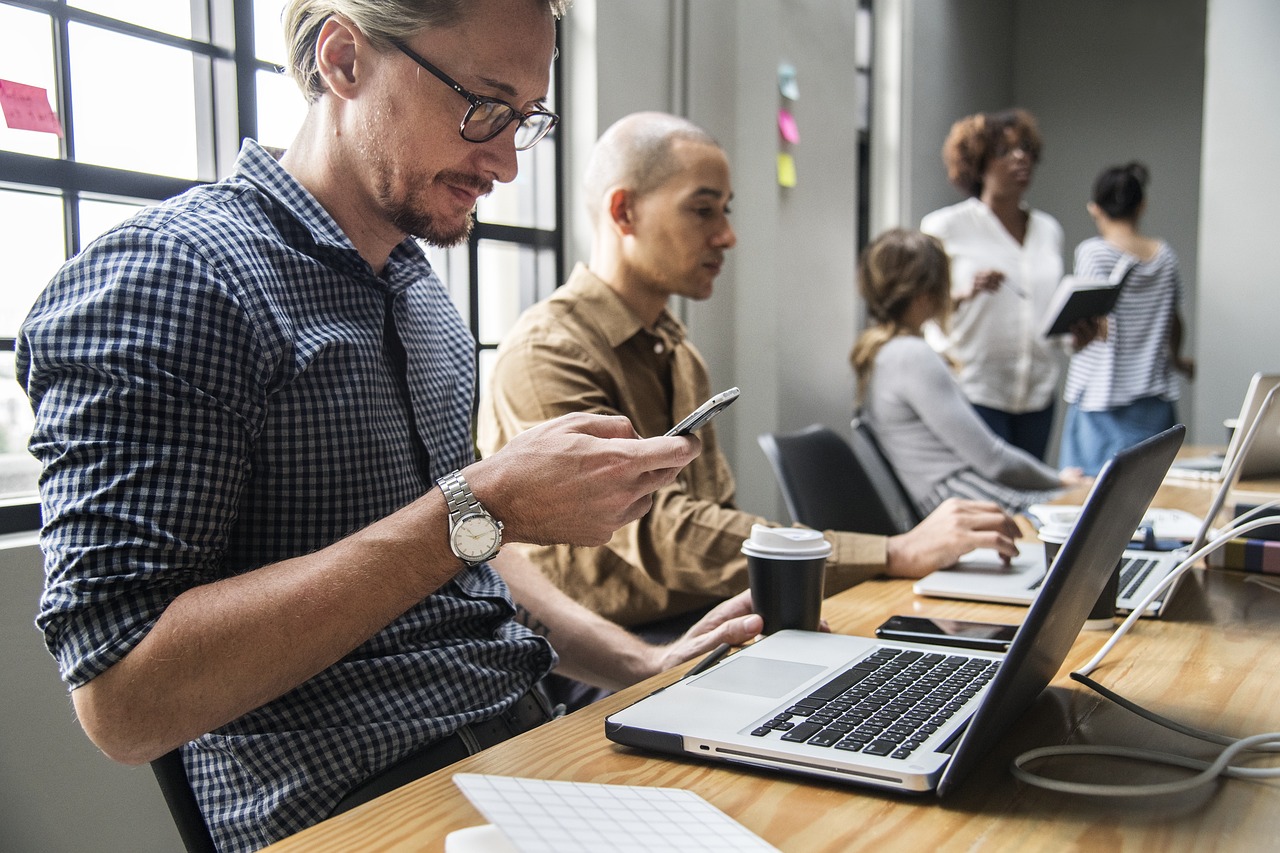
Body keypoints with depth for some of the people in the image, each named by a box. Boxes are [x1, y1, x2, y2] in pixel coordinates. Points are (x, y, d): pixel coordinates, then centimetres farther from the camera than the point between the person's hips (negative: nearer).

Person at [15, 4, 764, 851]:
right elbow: (124, 701, -21)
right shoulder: (160, 276, -14)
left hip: (523, 731, 8)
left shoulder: (424, 293, 12)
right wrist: (478, 509, -24)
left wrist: (642, 664, 5)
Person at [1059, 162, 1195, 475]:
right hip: (1155, 400, 5)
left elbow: (1100, 328, -17)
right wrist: (1176, 358, 34)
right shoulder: (1164, 255, 8)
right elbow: (1173, 320, 18)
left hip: (1102, 399, -5)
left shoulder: (1093, 251, -7)